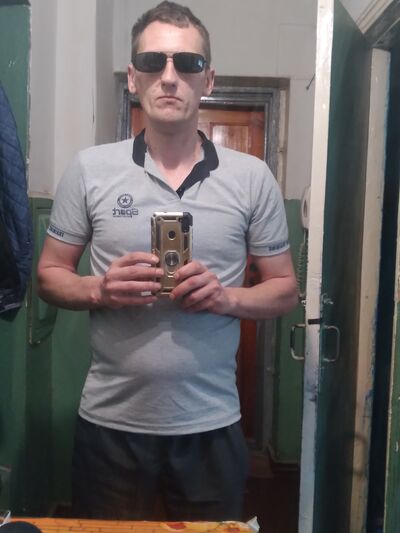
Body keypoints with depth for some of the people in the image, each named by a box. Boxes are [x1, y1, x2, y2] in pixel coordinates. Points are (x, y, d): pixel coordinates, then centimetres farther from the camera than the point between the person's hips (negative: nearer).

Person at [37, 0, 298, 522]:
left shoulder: (252, 177, -2)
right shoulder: (89, 170, -2)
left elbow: (285, 288, 3)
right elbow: (50, 274, 4)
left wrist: (227, 297, -16)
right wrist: (100, 289, -16)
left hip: (211, 425, 0)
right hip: (109, 422, 0)